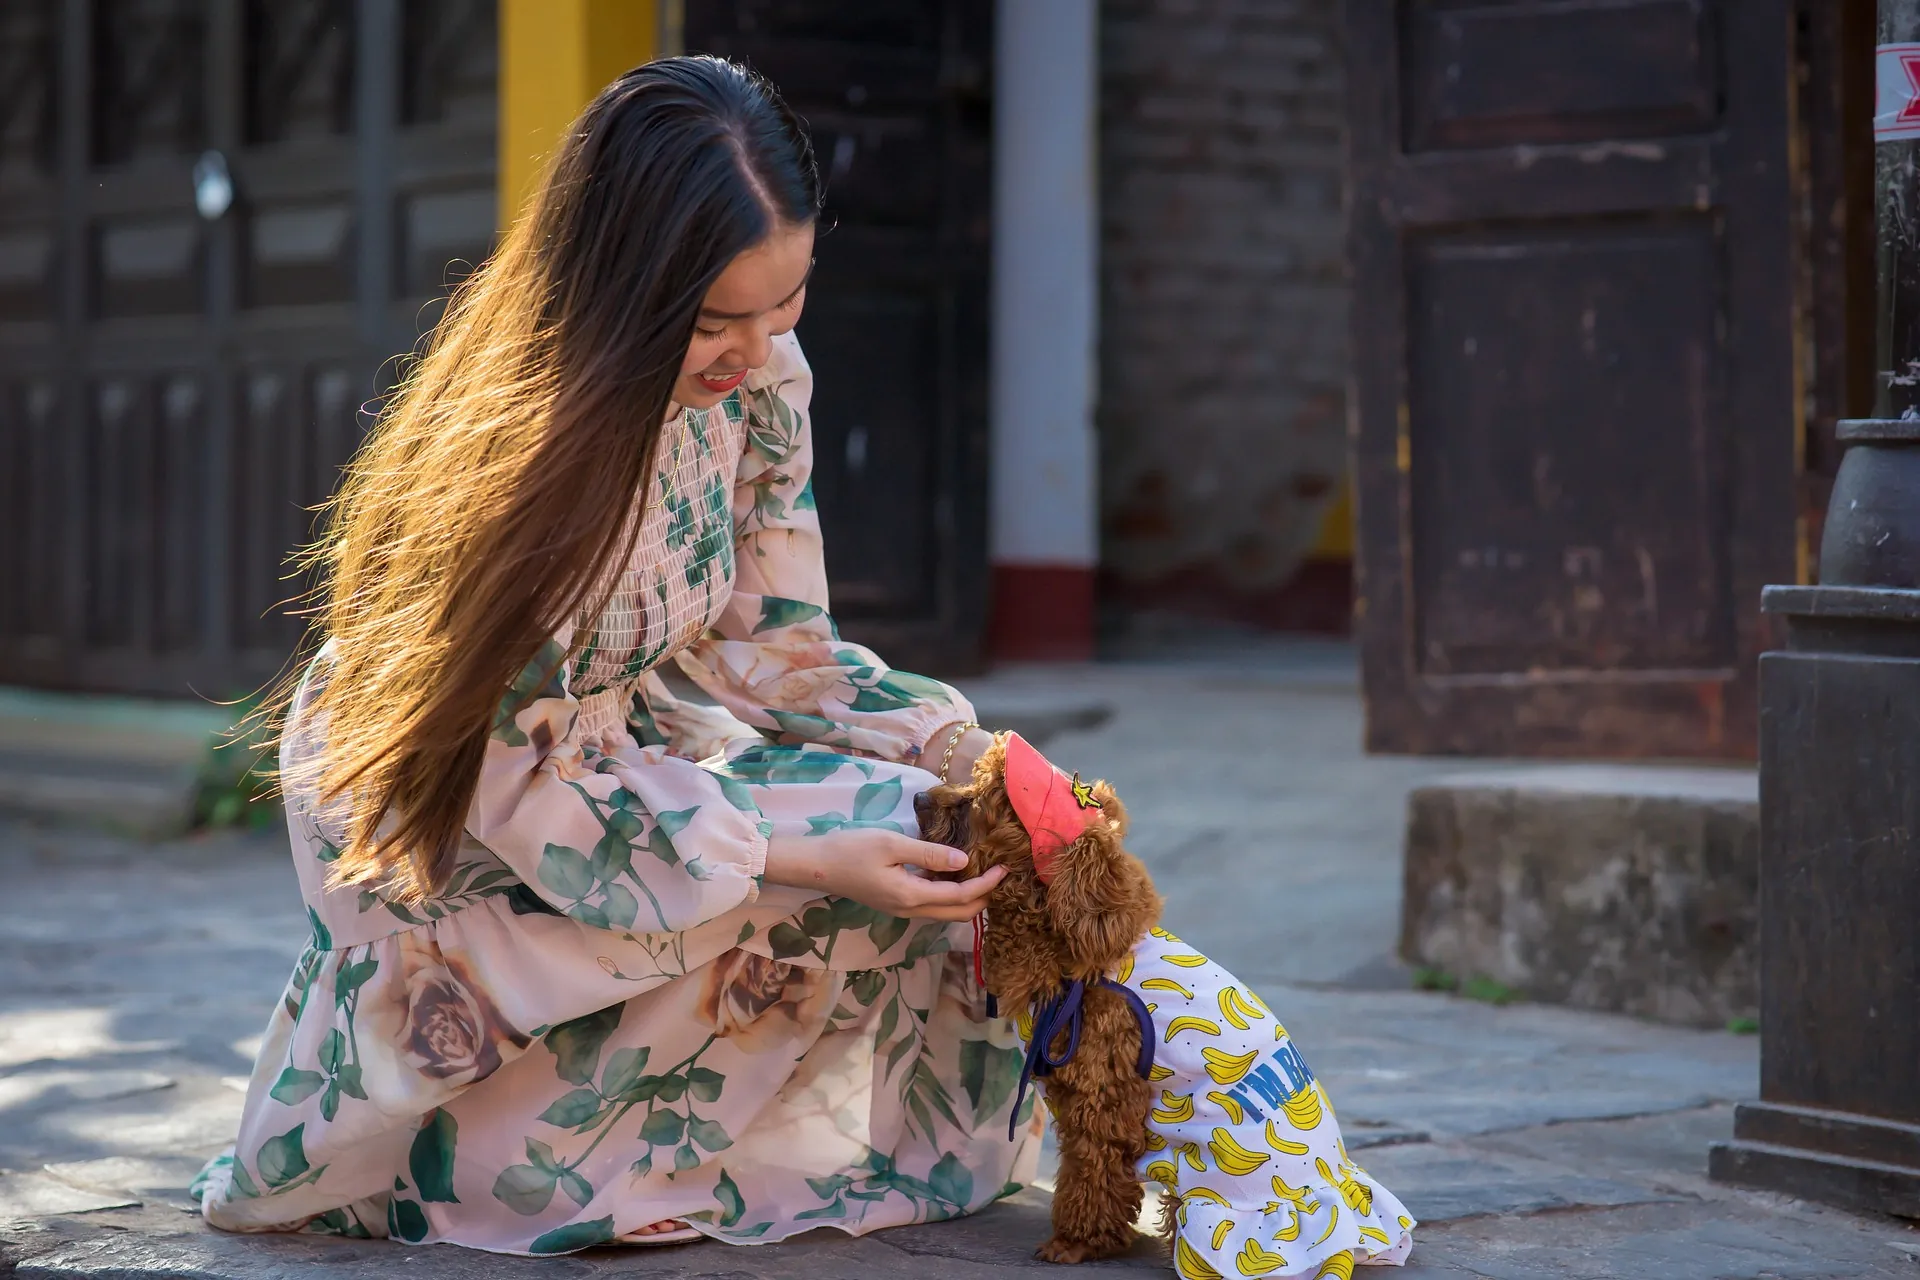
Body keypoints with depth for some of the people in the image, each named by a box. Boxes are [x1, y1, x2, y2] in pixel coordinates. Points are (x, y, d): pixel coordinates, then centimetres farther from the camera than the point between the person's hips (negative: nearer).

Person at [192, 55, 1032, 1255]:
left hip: (637, 753, 7)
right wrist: (805, 859, -33)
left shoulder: (761, 377, -10)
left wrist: (968, 753, -17)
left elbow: (771, 645, -2)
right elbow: (535, 794, -26)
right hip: (450, 827, -7)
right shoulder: (517, 445, -31)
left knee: (925, 850, -14)